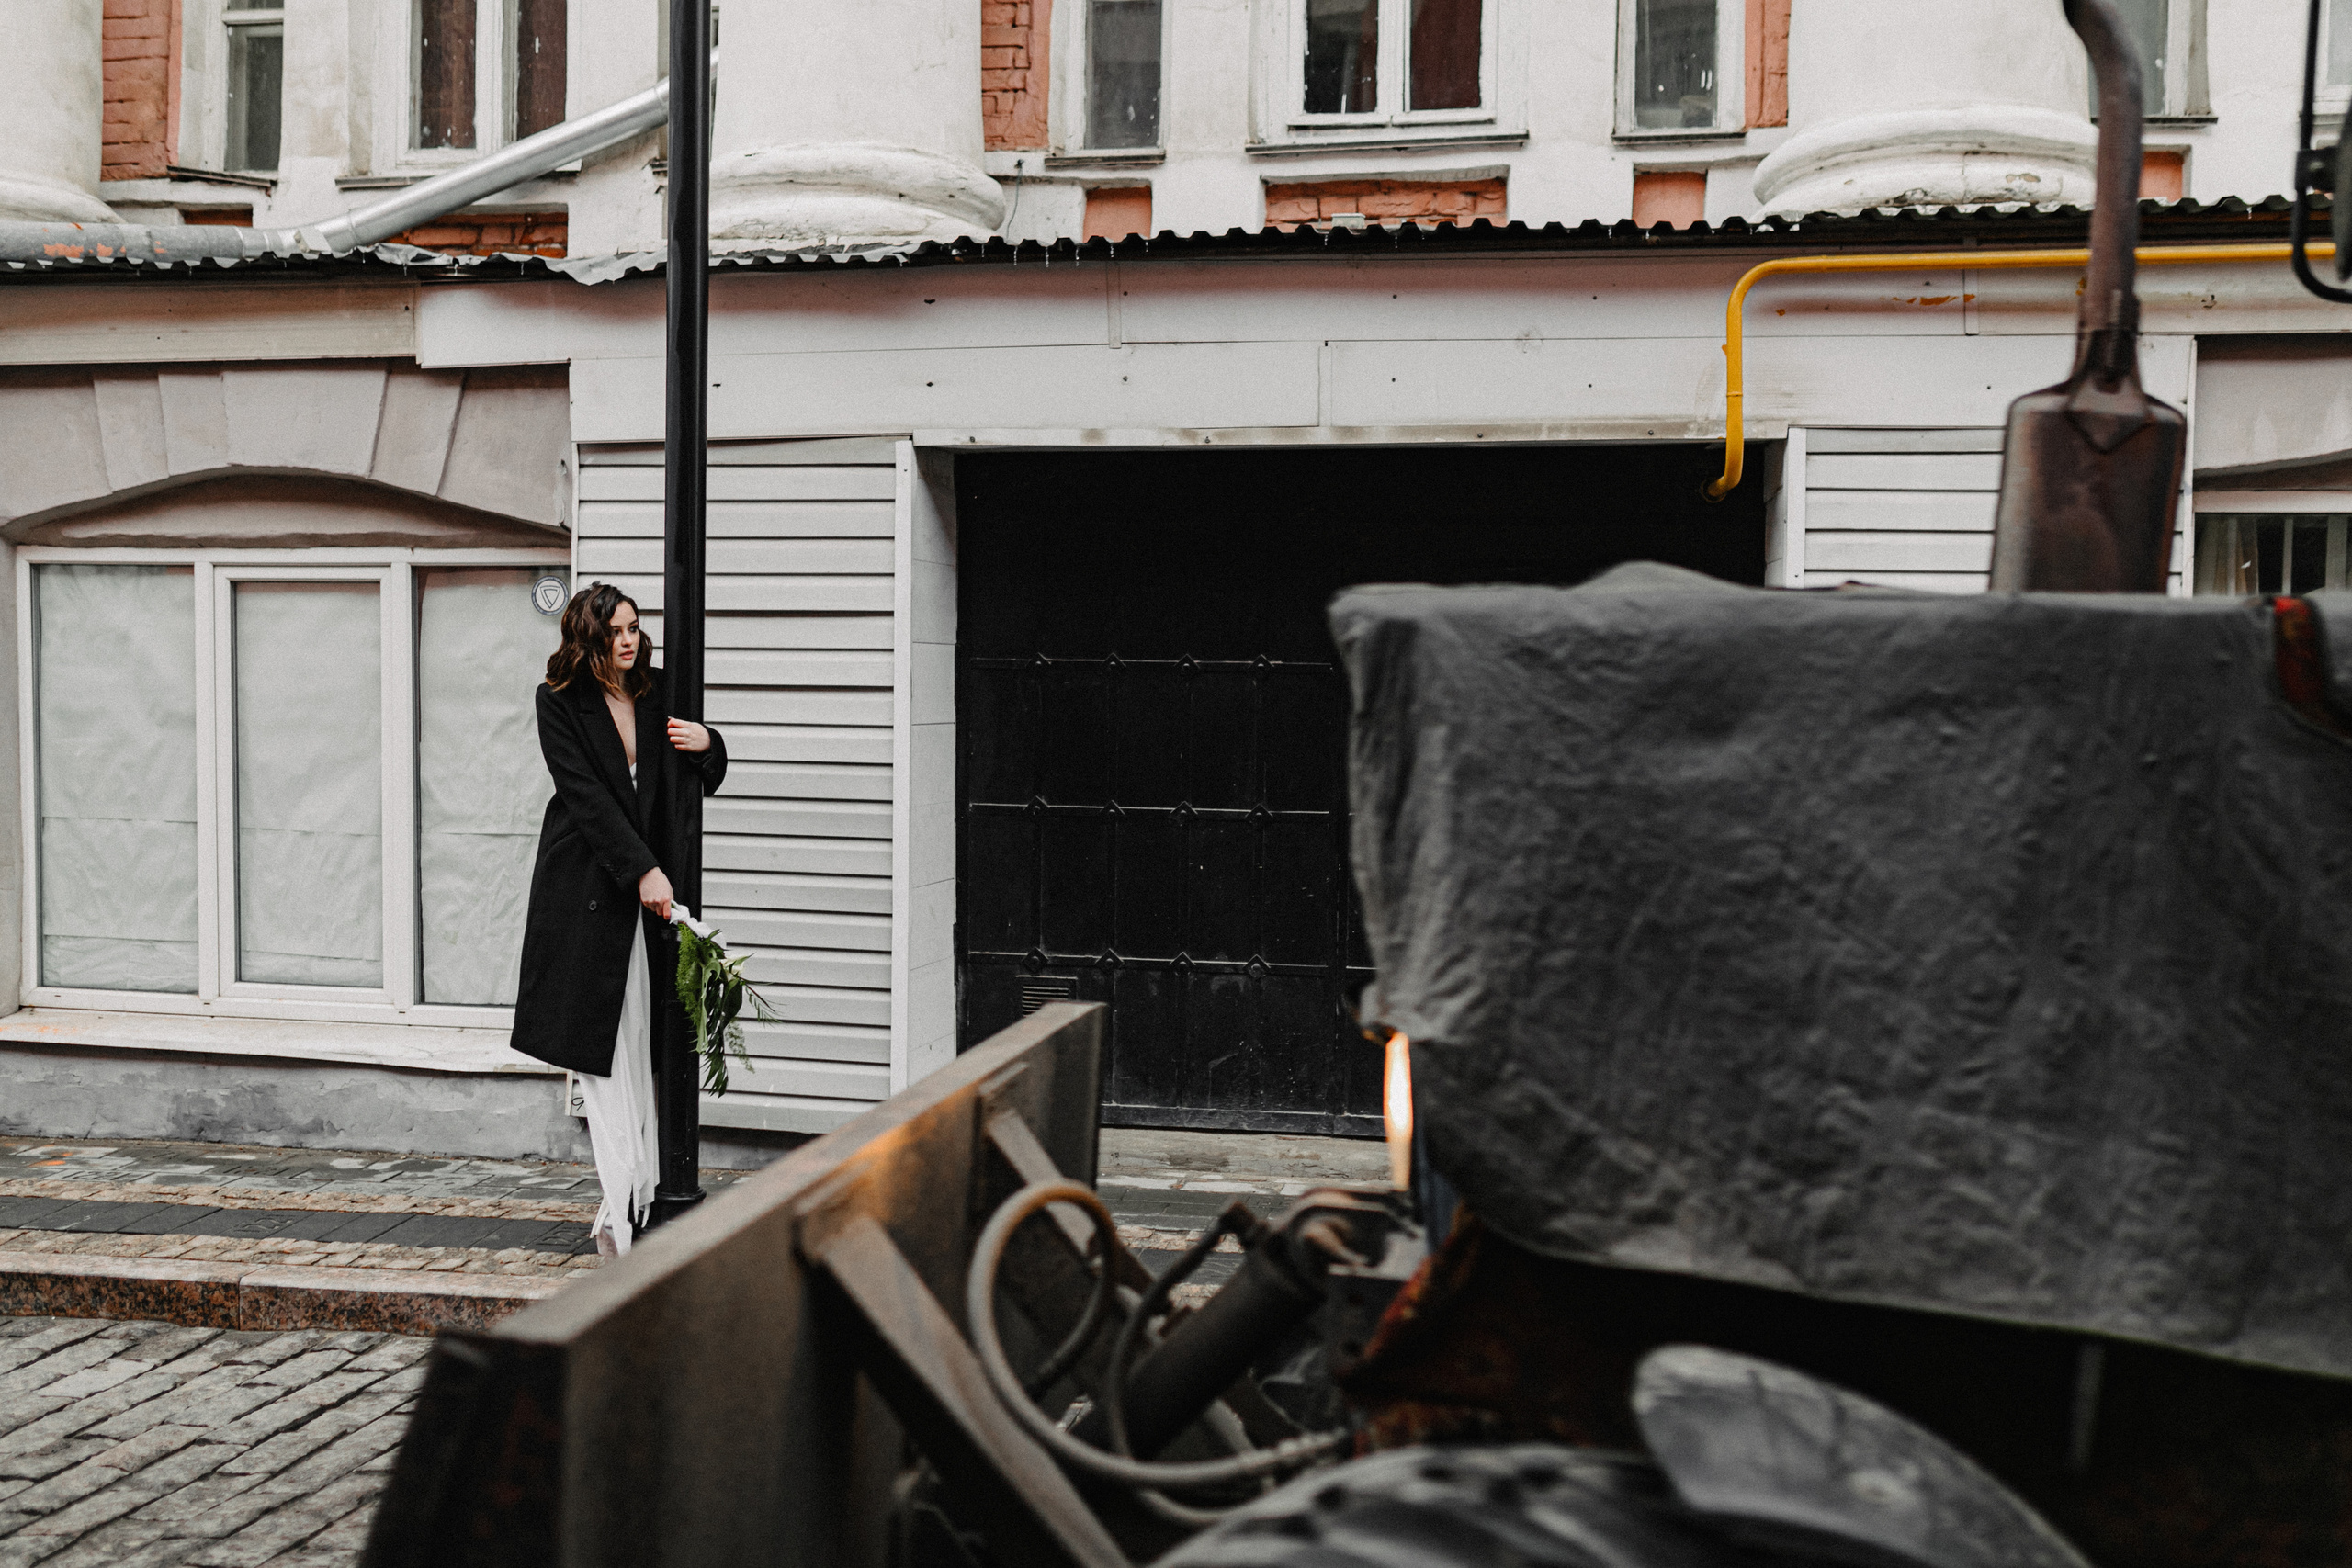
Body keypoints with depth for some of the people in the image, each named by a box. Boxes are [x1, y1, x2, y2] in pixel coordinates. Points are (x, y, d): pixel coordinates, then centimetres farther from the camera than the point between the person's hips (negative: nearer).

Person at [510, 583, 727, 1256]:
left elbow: (699, 785, 19)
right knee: (599, 1045, -4)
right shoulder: (560, 701, -2)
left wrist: (708, 744, -5)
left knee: (640, 1045, 3)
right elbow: (586, 795, -11)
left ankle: (632, 1206, 7)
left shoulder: (658, 696, 9)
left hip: (647, 892, 4)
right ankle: (625, 1207, -4)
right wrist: (642, 871, -19)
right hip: (588, 890, -3)